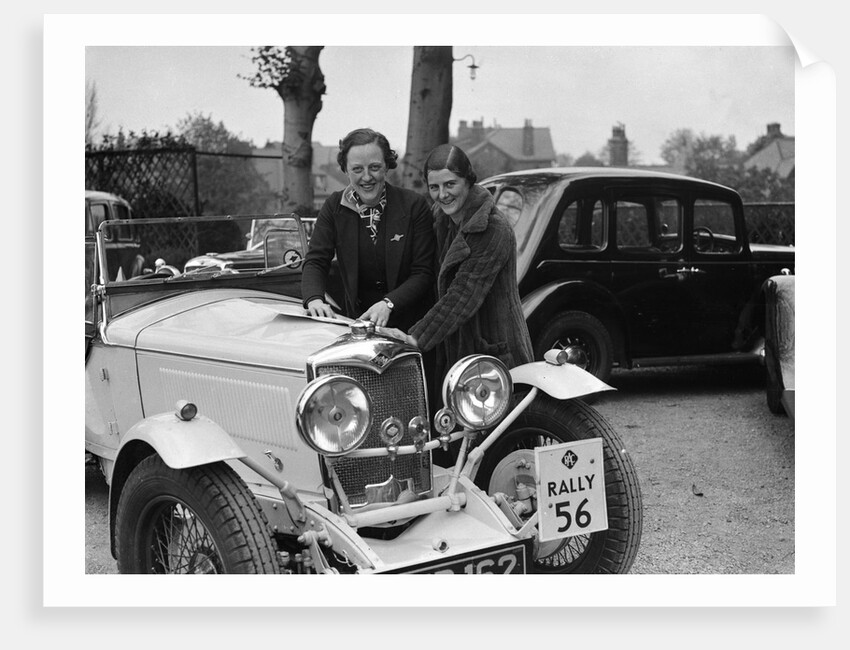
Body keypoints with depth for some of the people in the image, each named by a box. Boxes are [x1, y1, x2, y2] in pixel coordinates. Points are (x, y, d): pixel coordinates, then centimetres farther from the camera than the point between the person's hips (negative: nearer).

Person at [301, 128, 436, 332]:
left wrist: (388, 304, -24)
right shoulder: (334, 206, 3)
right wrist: (314, 299, -22)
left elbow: (423, 273, -7)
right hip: (357, 320, 3)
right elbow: (315, 261, -1)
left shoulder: (414, 205, -5)